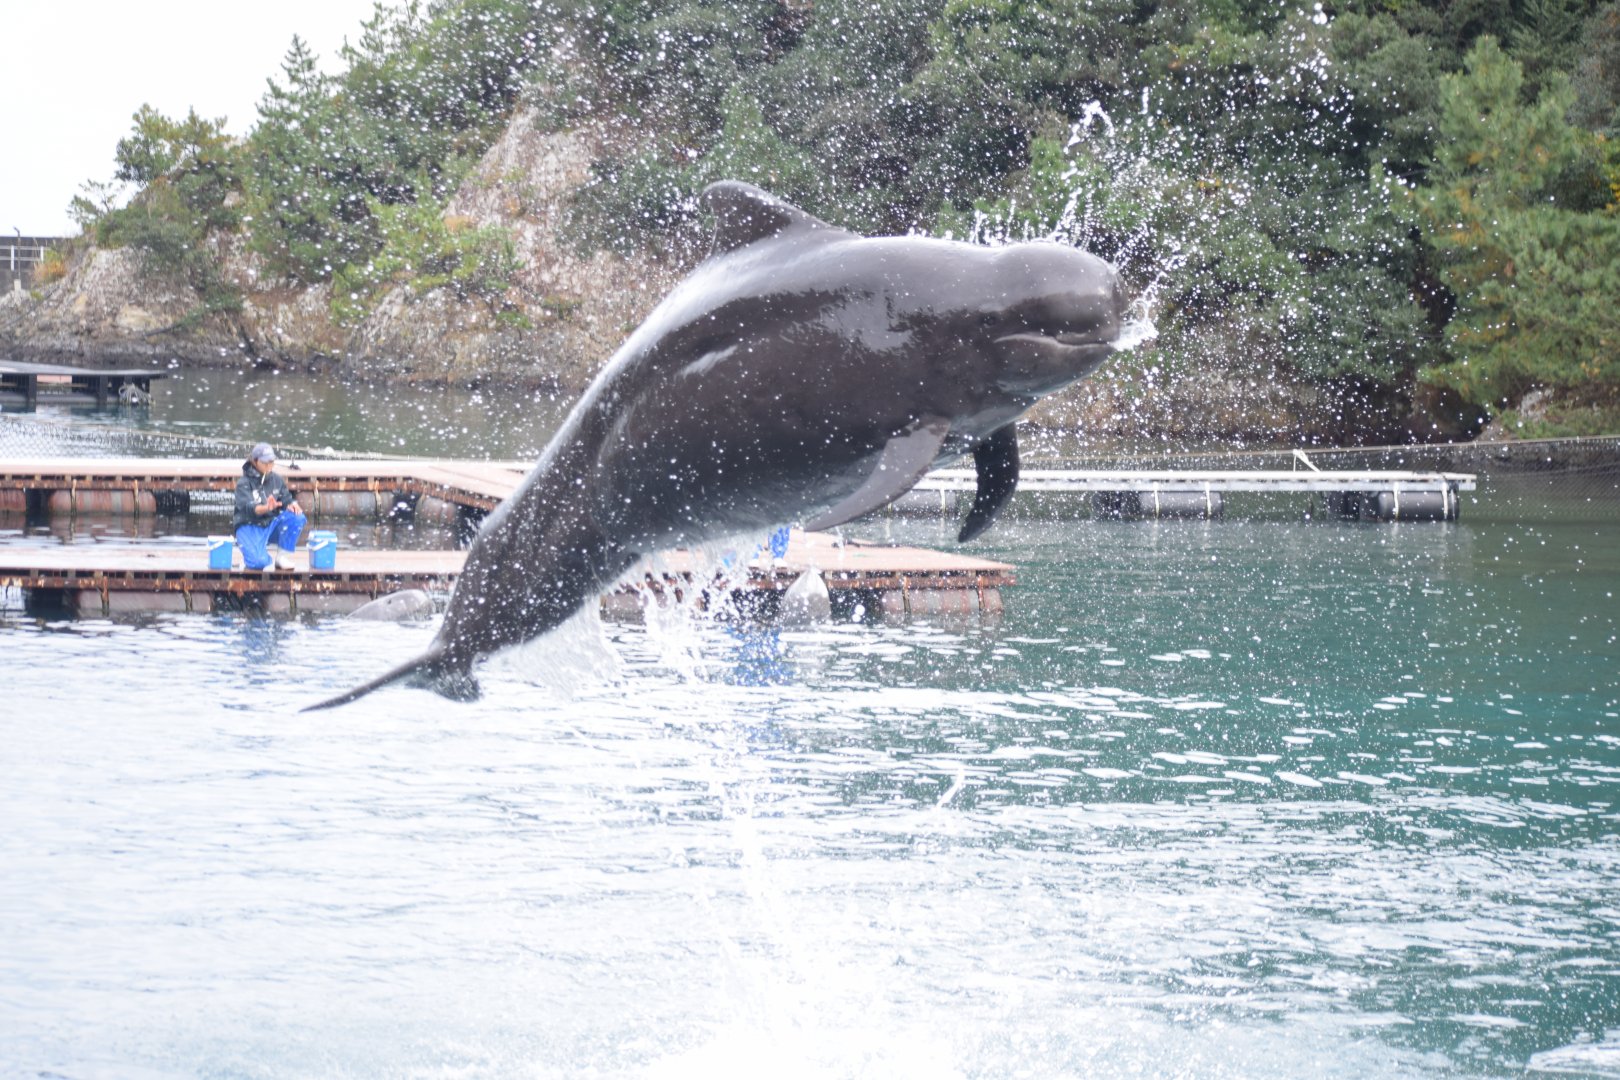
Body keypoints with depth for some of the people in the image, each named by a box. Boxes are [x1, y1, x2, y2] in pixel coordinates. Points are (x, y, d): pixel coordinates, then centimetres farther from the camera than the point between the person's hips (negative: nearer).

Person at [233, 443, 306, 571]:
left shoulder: (276, 480, 5)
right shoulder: (244, 483, -11)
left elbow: (286, 499, 2)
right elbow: (248, 508, -26)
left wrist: (292, 505, -25)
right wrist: (266, 508, -48)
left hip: (271, 525, 5)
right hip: (250, 527, -5)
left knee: (297, 517, -23)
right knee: (259, 562, -31)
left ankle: (283, 557, -10)